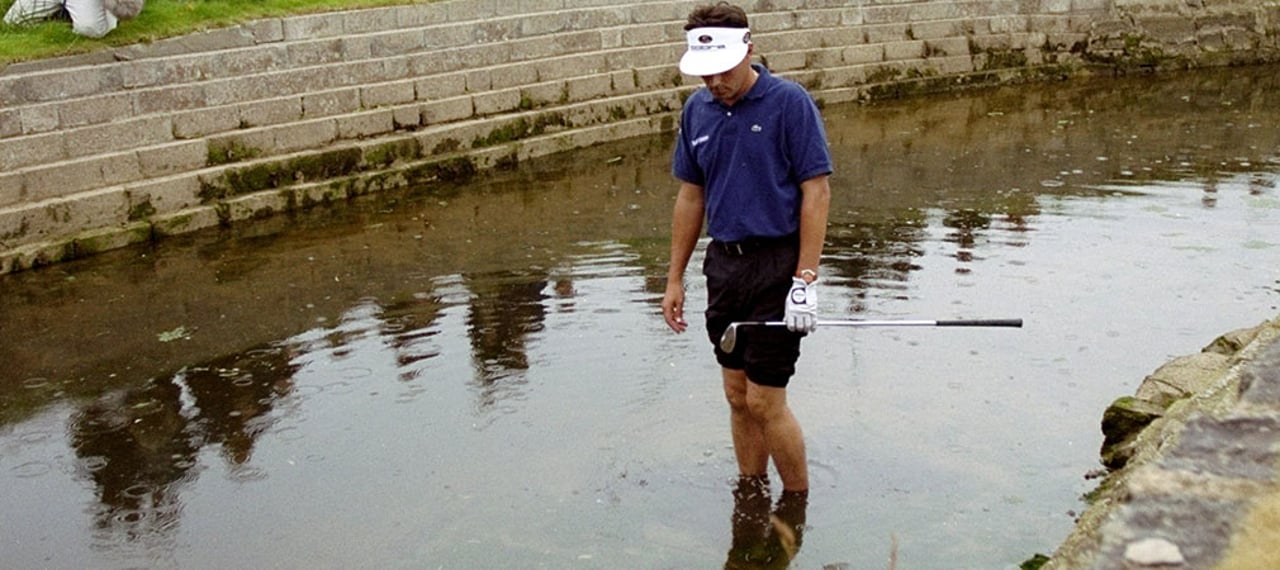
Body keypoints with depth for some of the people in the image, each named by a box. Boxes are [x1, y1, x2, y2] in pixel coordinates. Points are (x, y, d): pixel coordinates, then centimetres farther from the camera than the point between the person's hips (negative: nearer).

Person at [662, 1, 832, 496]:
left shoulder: (790, 103, -10)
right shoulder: (696, 110, 7)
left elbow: (816, 192, -12)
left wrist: (805, 279, -17)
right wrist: (675, 279, 13)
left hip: (777, 264, -6)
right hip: (723, 264, 6)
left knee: (765, 401, -4)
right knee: (738, 397, 12)